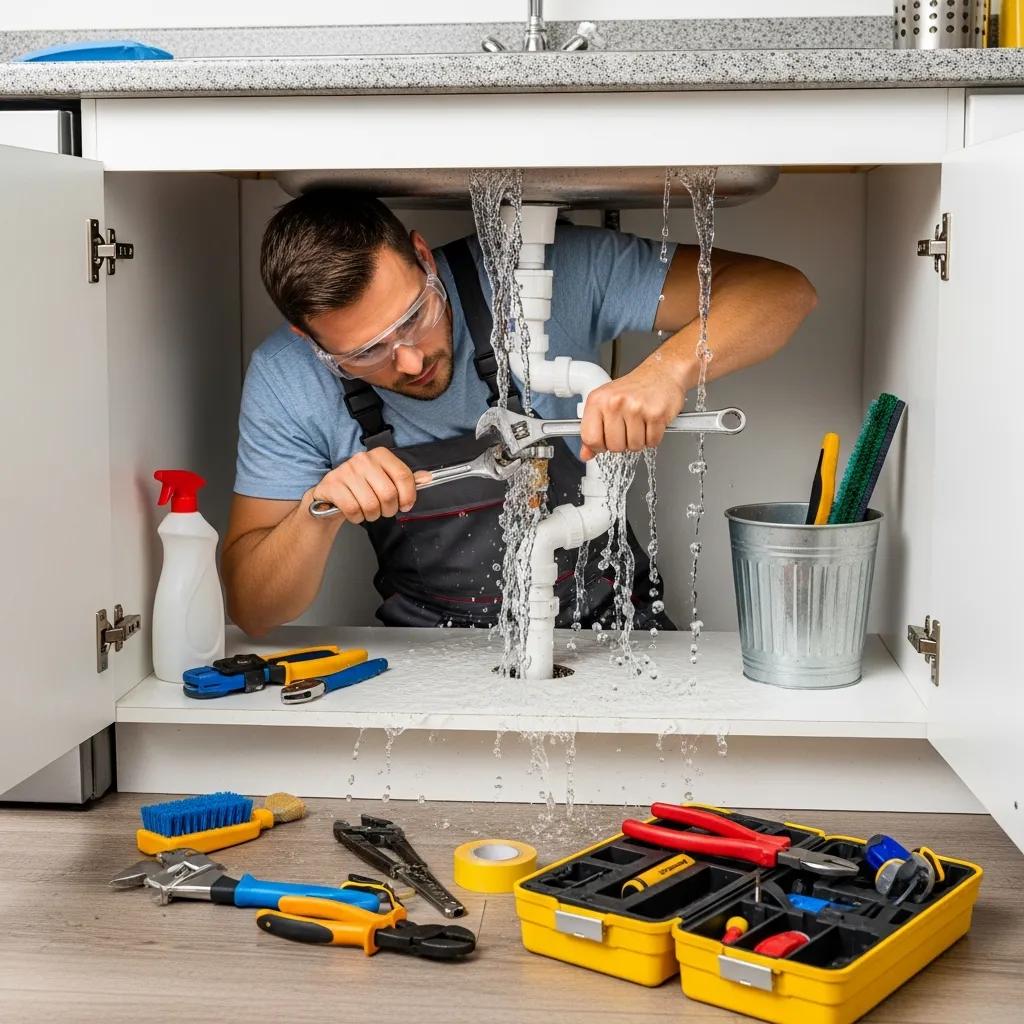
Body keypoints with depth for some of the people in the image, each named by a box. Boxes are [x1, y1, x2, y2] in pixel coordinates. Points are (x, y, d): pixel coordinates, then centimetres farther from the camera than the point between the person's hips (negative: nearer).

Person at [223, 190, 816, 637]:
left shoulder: (549, 268, -17)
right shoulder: (286, 382, -12)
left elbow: (780, 290, -18)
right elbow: (252, 611, -8)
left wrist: (669, 369, -38)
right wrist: (321, 512, -29)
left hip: (602, 625, 0)